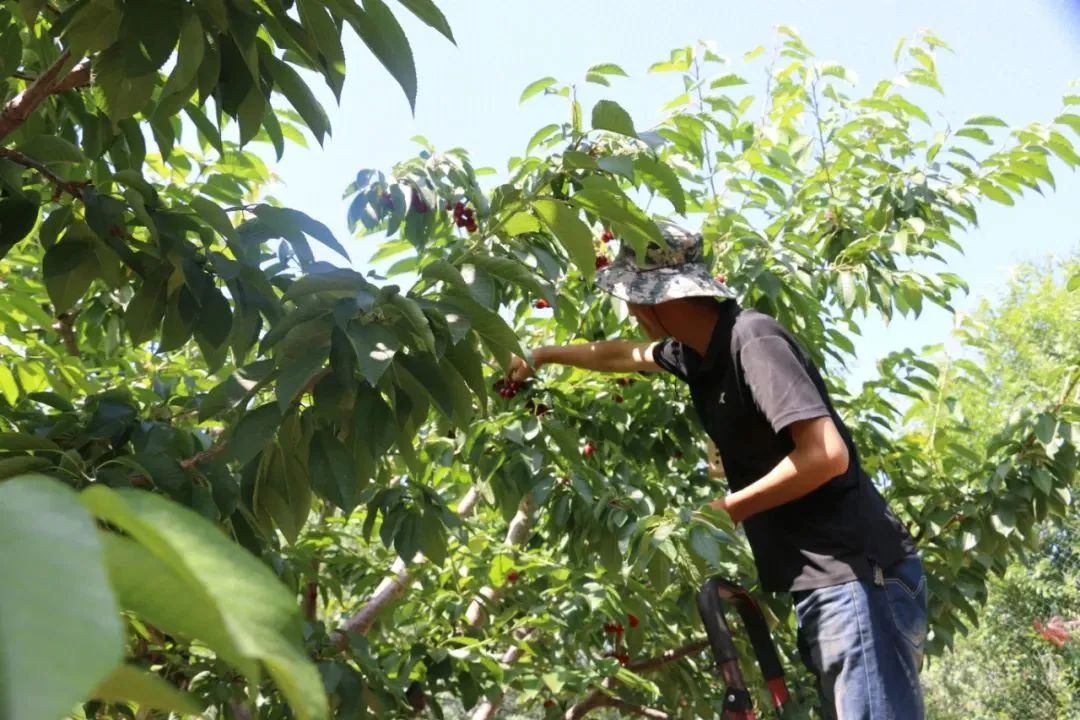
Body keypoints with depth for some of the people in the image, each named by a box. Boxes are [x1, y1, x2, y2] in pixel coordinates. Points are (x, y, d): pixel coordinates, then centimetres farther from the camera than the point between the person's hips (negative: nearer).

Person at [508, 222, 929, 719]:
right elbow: (623, 355, 34)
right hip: (823, 584, 10)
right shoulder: (699, 353, 12)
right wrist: (543, 356, 45)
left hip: (858, 577, -10)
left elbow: (827, 454, -25)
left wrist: (728, 510, -14)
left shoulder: (753, 340, -15)